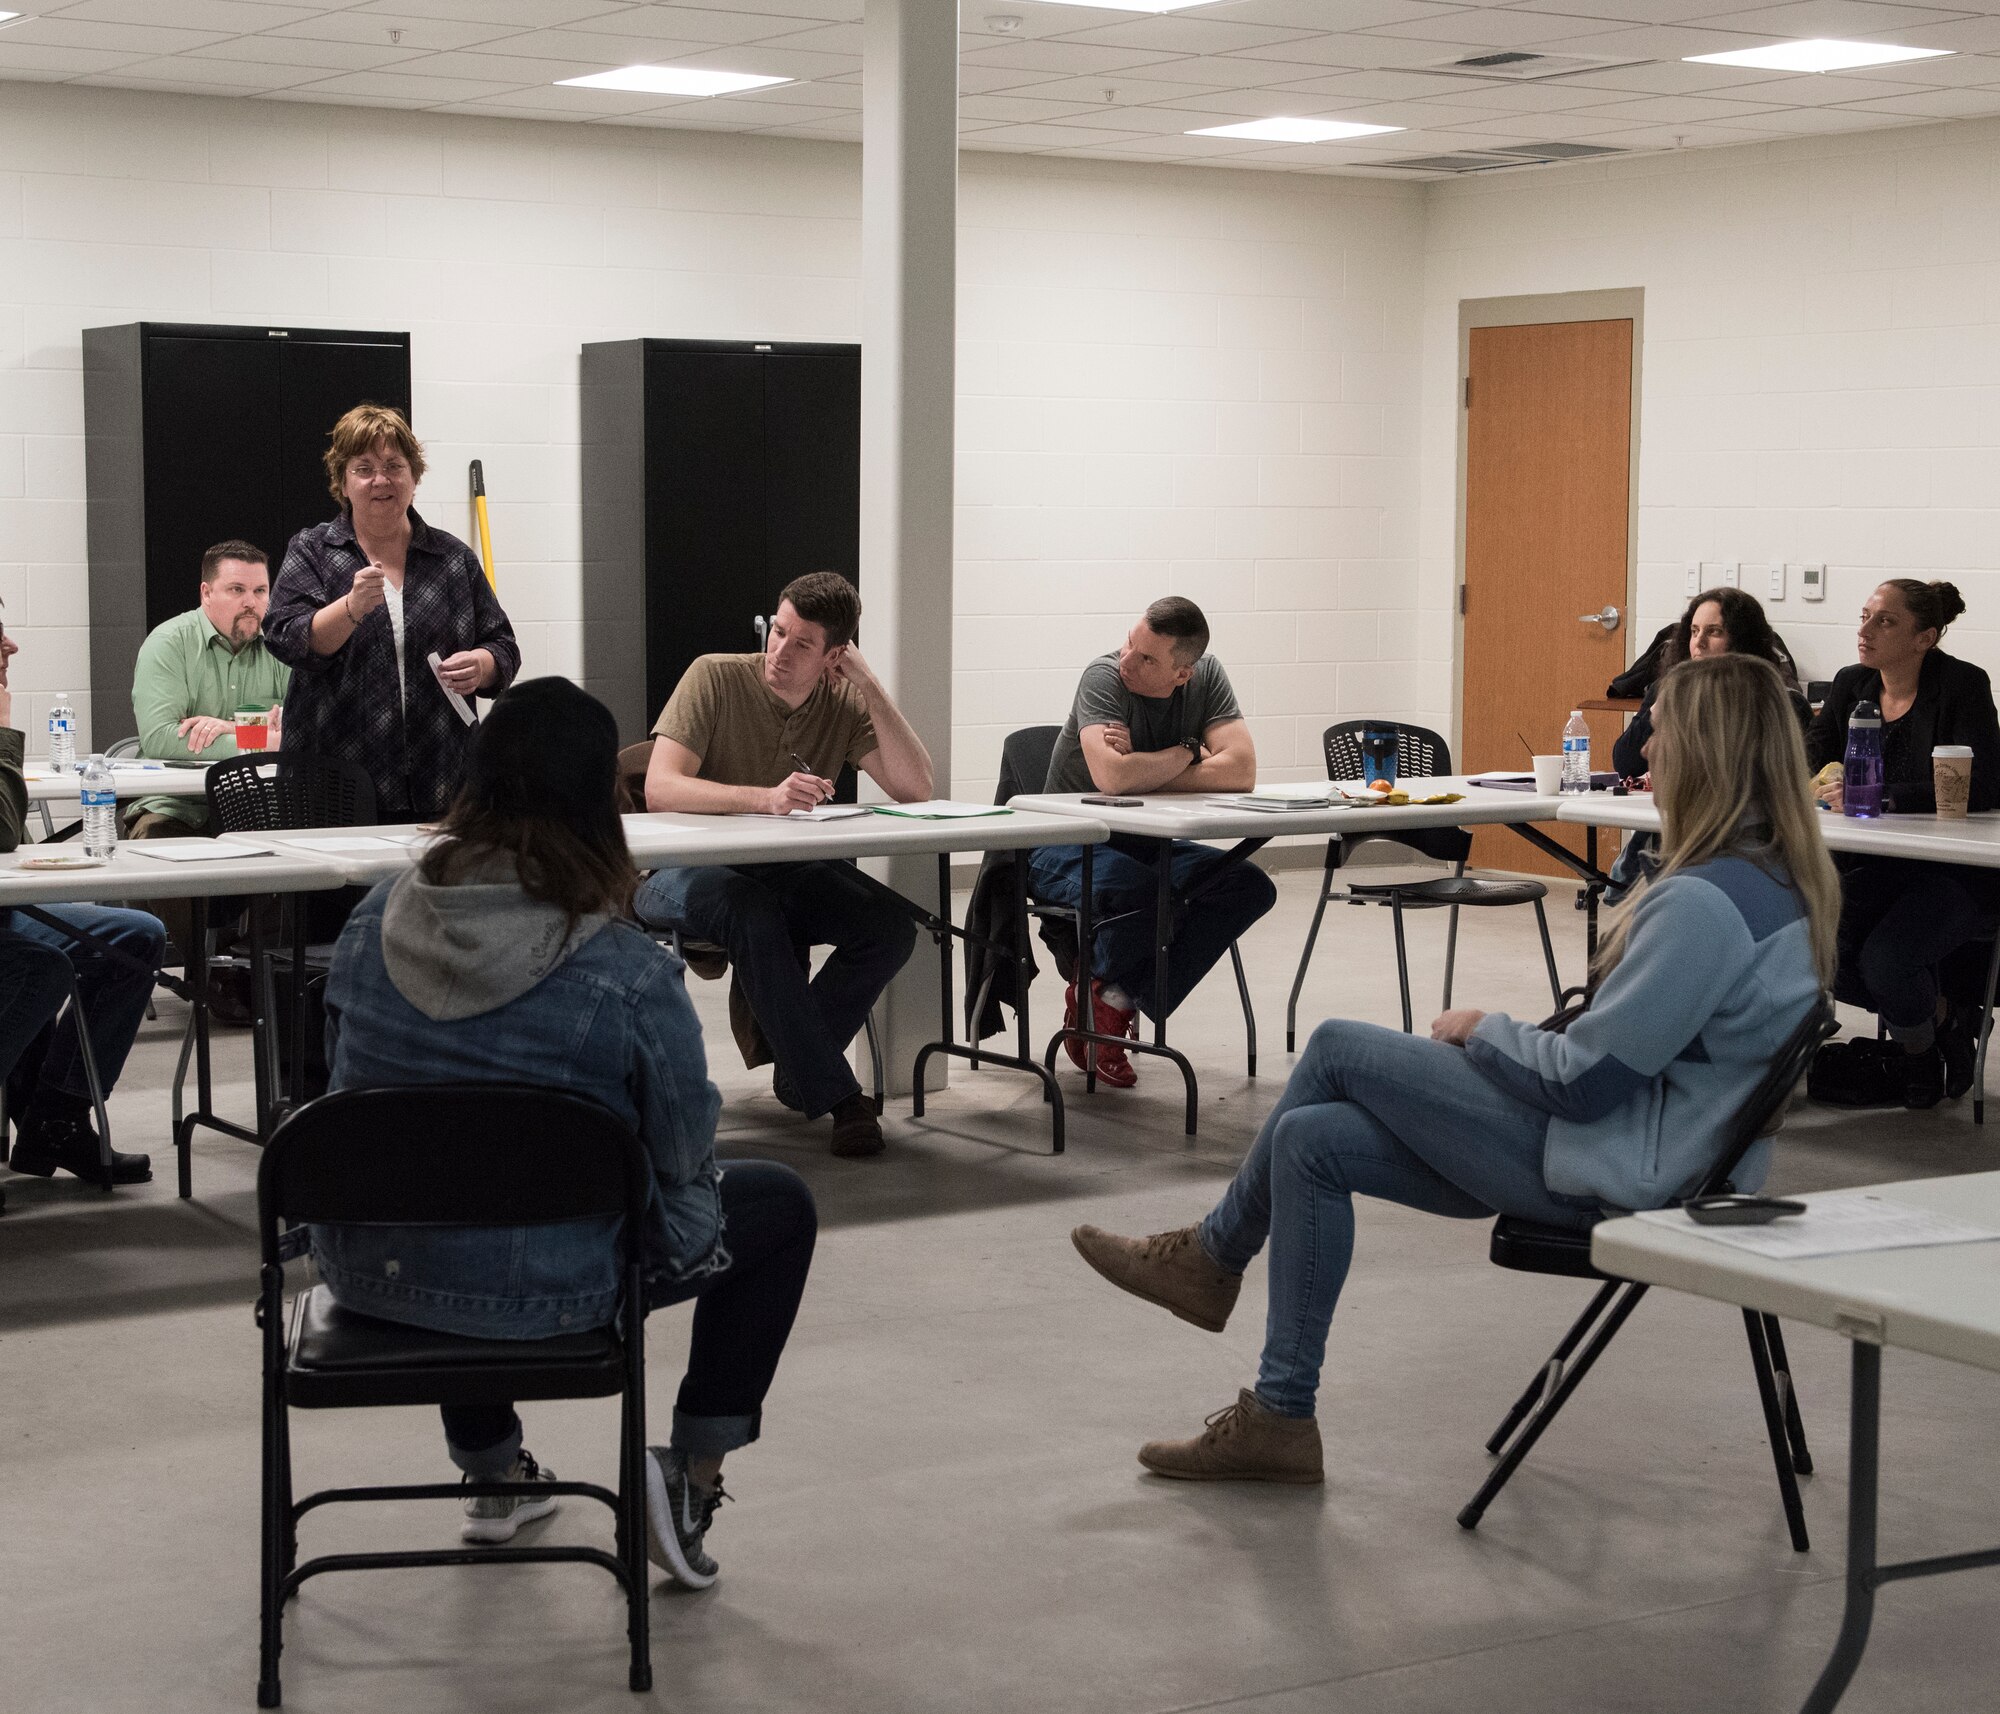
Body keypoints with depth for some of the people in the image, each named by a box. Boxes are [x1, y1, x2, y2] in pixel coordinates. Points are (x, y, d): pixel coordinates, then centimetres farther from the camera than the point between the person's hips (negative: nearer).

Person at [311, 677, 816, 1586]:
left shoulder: (374, 922, -6)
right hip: (542, 1292, -5)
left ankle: (493, 1472, 49)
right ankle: (692, 1478, 16)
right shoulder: (627, 974, -21)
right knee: (780, 1205, 18)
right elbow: (684, 1159, -10)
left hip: (369, 1274, 5)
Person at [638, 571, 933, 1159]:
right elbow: (660, 788, -22)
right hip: (689, 872, -4)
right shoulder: (716, 678, -12)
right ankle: (837, 1097, -28)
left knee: (892, 927, -21)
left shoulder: (845, 704, 0)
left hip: (790, 875, 4)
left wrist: (870, 686, -16)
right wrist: (766, 797, -35)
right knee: (754, 912, -37)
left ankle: (795, 1060, 0)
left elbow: (915, 789, -11)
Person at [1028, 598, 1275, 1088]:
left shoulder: (1206, 677, -4)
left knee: (1251, 886, -19)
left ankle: (1111, 1000, -17)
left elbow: (1241, 772, -17)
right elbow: (1113, 777, -34)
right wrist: (1188, 752, -16)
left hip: (1146, 845, 6)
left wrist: (1142, 773, -21)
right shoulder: (1104, 676, -18)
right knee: (1137, 890, -38)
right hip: (1070, 848, -5)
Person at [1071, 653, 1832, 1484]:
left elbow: (1586, 1080, -24)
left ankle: (1214, 1253, 19)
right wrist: (1507, 1038, 8)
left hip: (1611, 1167, -10)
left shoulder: (1707, 902, -25)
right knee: (1311, 1141, 6)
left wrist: (1484, 1031, -5)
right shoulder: (1780, 878, 6)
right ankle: (1278, 1418, 13)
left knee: (1337, 1047, -3)